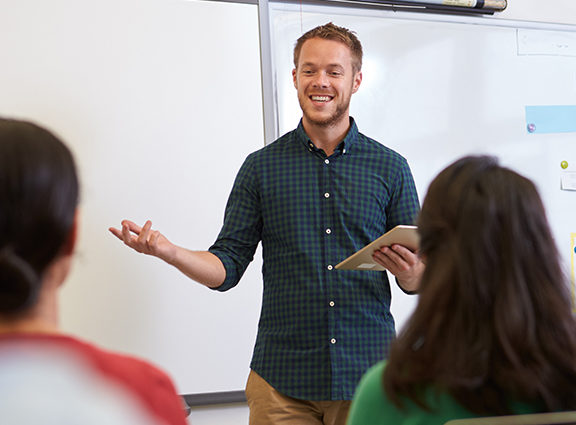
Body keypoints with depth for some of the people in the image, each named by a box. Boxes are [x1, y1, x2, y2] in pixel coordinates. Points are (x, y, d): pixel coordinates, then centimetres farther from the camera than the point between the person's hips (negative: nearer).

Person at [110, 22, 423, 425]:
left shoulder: (390, 168, 4)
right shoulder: (261, 167, 5)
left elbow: (419, 279, 6)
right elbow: (227, 267, 4)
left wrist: (410, 273, -17)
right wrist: (166, 250, -12)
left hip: (368, 376, 0)